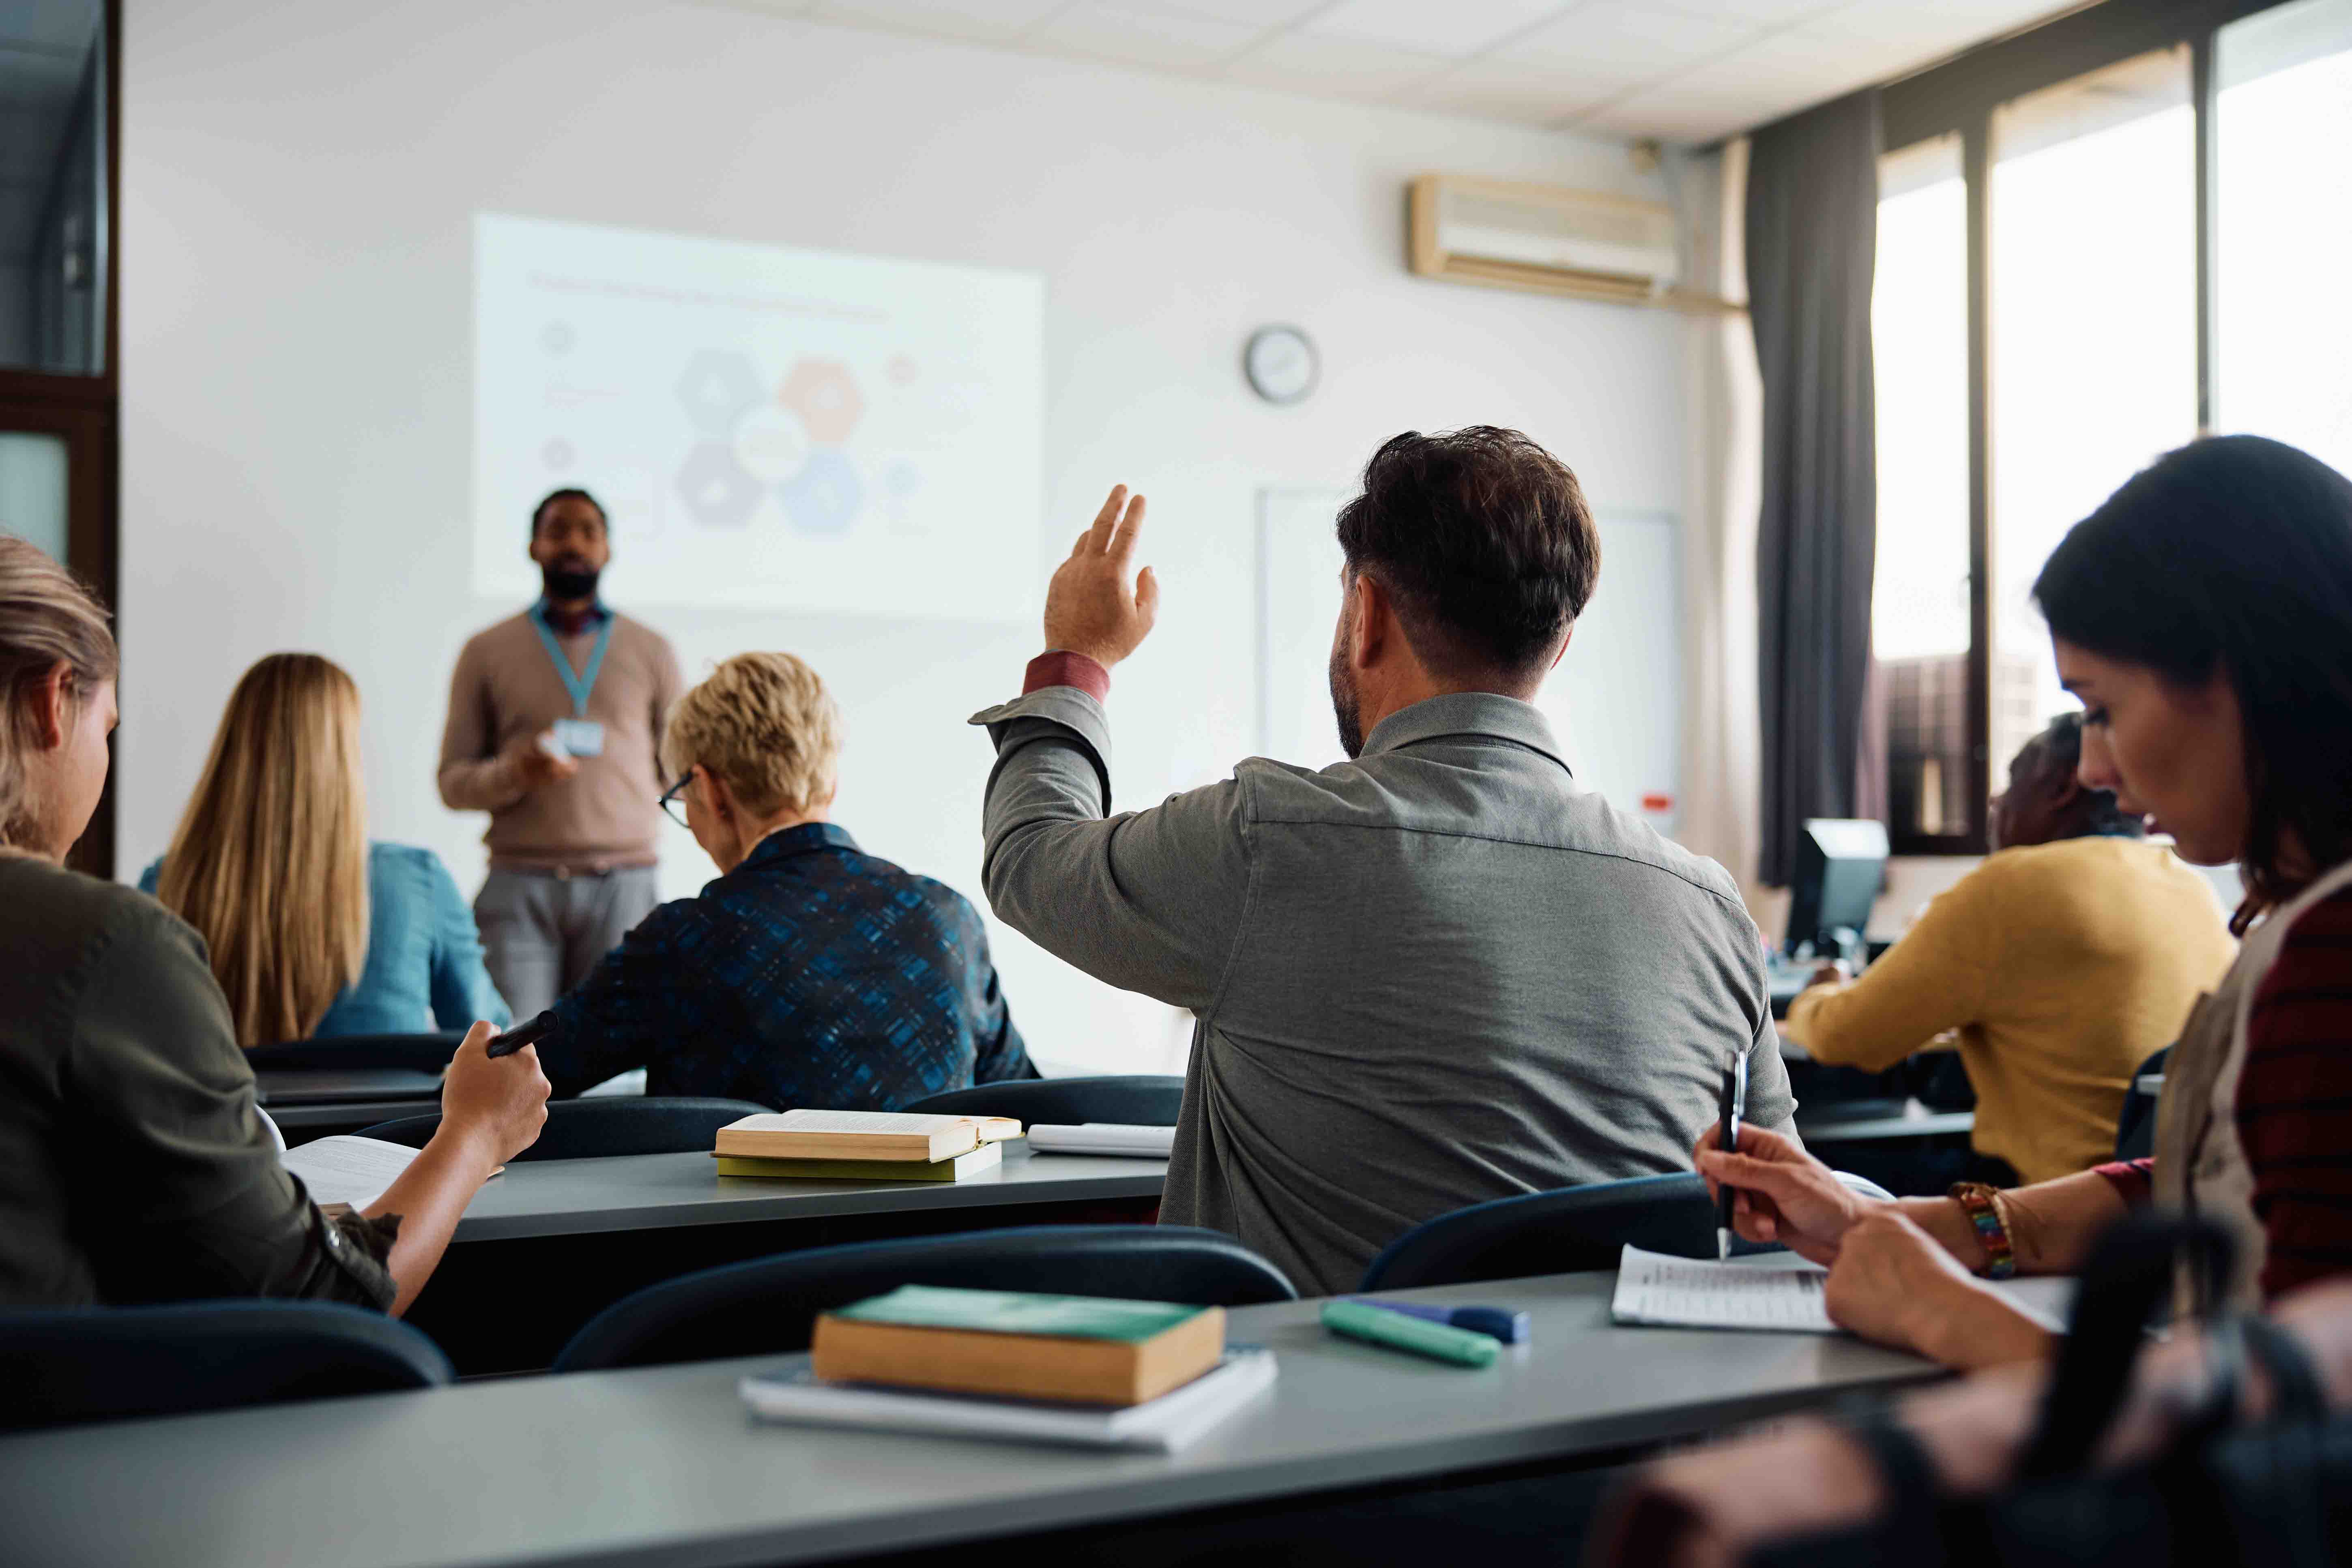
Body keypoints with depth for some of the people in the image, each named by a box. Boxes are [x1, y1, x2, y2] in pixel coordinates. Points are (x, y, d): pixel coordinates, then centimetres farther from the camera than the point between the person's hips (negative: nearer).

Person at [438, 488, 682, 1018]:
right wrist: (513, 773, -11)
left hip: (621, 886, 1)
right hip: (520, 886, 0)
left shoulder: (651, 651, 13)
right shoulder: (488, 652, 12)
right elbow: (453, 783, 8)